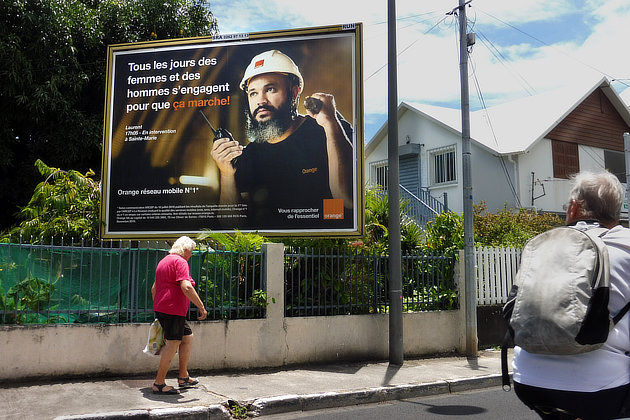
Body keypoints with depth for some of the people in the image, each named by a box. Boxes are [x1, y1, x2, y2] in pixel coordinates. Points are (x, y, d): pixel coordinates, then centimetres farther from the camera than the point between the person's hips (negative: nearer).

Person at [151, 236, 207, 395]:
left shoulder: (164, 261, 20)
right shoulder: (180, 262, -11)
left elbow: (154, 288, 26)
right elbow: (186, 287, -24)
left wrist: (158, 308, 31)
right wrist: (201, 307, -19)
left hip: (162, 308, 11)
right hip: (173, 310, -11)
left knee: (187, 336, 17)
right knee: (173, 343, -7)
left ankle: (183, 377, 22)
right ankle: (159, 384, -3)